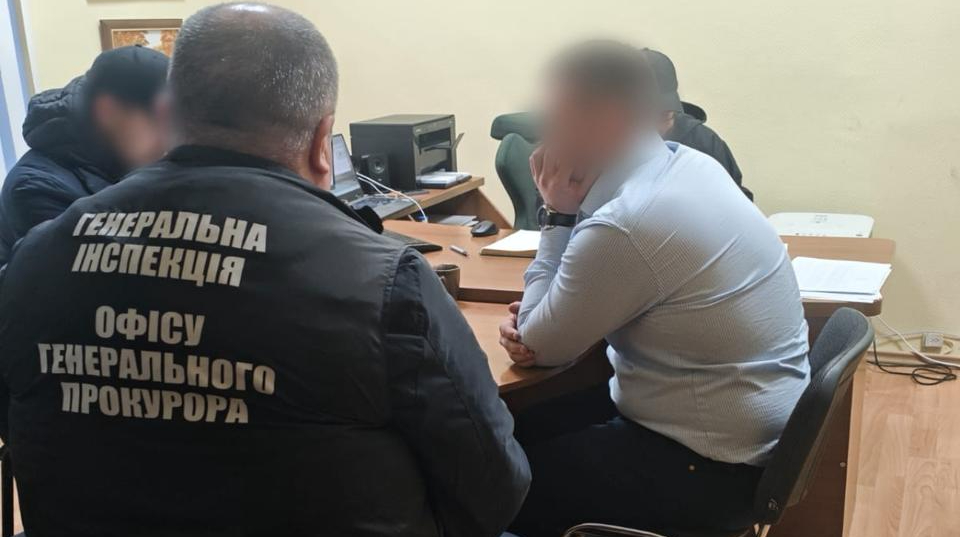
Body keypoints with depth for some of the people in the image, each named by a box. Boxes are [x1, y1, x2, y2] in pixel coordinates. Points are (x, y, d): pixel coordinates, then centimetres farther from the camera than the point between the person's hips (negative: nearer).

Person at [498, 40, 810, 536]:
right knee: (523, 425, 16)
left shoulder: (624, 226, -29)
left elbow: (543, 347, -13)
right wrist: (533, 318, -5)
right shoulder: (689, 164, -1)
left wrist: (556, 215, -11)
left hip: (716, 464, -9)